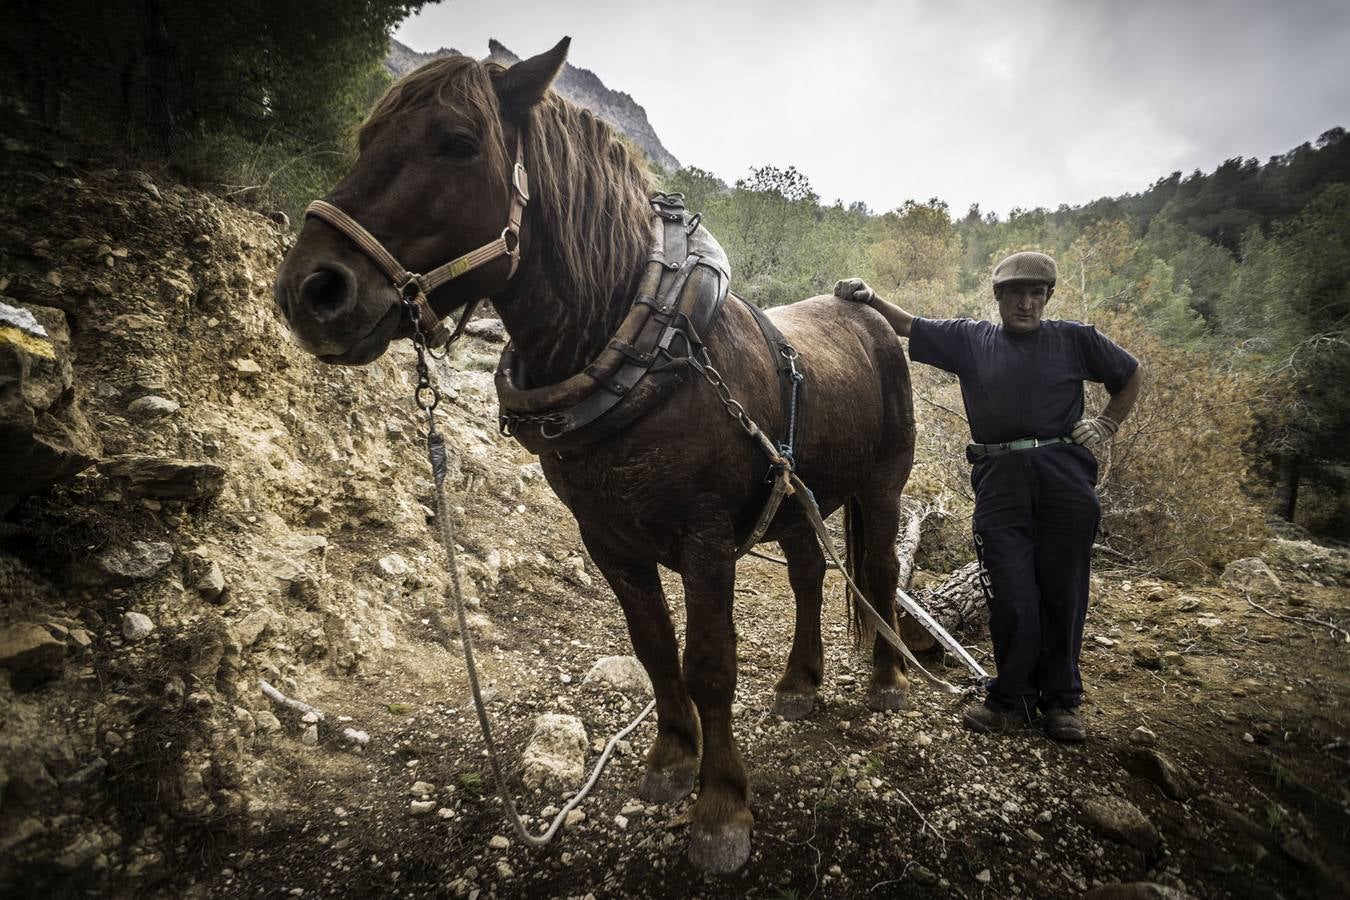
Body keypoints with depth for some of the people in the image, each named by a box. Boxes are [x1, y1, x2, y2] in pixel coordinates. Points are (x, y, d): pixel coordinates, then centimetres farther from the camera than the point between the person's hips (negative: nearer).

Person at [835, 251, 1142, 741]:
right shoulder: (969, 339, 9)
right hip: (999, 480, 0)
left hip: (1064, 476, 0)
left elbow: (1131, 374, 21)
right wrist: (870, 299, -6)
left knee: (1063, 591, 7)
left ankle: (1061, 700, 23)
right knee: (1009, 594, 1)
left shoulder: (1075, 339, 9)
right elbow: (909, 326, 9)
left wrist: (1107, 424, 11)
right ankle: (1012, 698, 16)